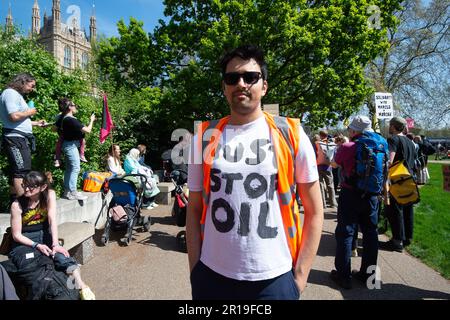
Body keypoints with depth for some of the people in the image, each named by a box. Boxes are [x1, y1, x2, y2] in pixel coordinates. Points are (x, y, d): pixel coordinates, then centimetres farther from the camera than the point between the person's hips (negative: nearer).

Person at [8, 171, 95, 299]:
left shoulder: (50, 194, -12)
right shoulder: (17, 205, -15)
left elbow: (52, 219, -21)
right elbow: (16, 235, -10)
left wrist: (55, 244, -30)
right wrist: (37, 245, -24)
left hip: (44, 236, 1)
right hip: (24, 241, 0)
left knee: (60, 254, -27)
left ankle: (81, 286, -34)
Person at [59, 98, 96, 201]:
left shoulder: (65, 119, 9)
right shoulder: (71, 120, -20)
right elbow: (87, 130, -20)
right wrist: (92, 120, -5)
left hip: (68, 144, 10)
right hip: (71, 145, -10)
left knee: (69, 168, 12)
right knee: (75, 168, -8)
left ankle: (67, 191, 17)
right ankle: (73, 192, -7)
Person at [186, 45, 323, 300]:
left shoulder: (291, 135, -5)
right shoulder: (204, 138, -1)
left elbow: (314, 211, 0)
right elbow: (194, 210, 5)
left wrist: (300, 275, -3)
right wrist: (194, 271, 3)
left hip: (274, 278, -1)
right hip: (212, 275, 2)